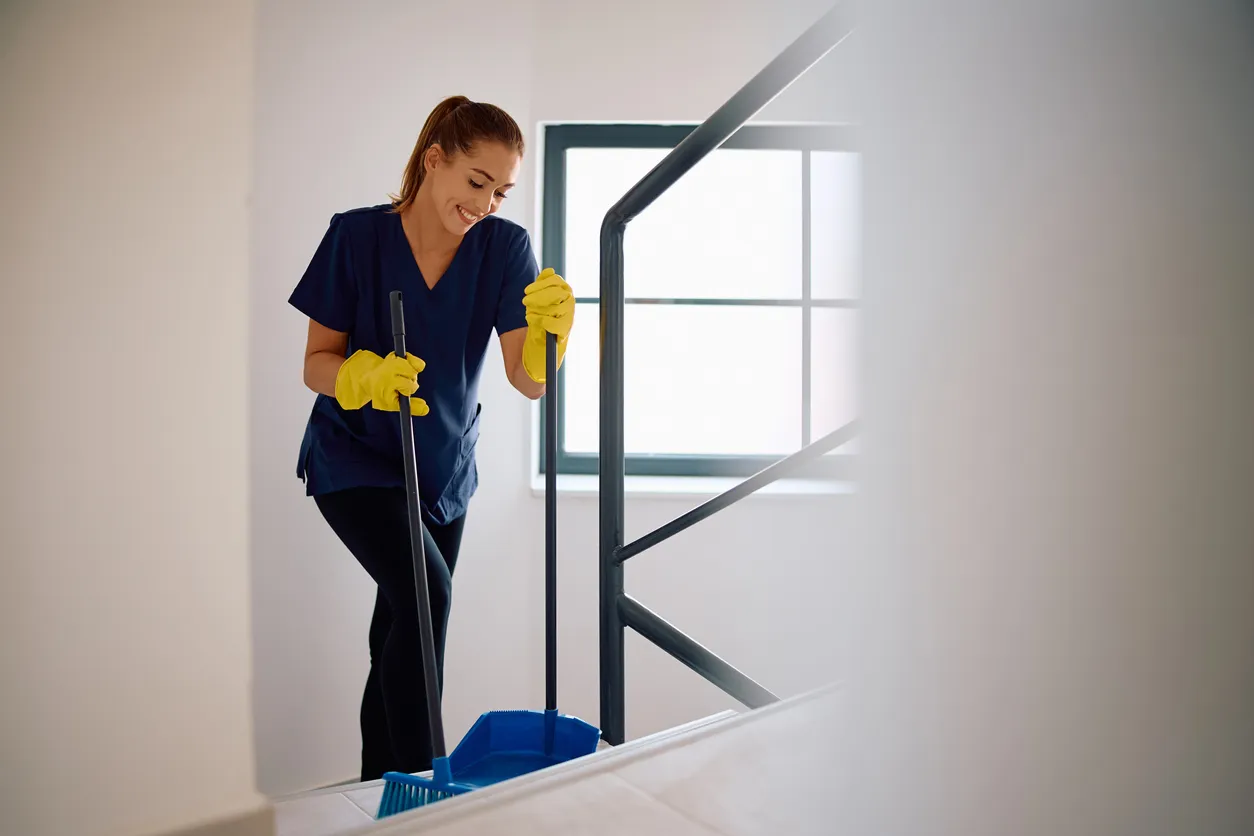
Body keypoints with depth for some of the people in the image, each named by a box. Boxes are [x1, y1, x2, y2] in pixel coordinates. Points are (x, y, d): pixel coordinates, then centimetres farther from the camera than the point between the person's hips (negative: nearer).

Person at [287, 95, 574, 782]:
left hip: (444, 467, 4)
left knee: (399, 634, 13)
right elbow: (317, 365, -11)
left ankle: (379, 791, 32)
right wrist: (367, 375, -32)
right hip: (355, 460, -3)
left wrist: (549, 328, -38)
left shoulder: (504, 247, -11)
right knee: (426, 594, -24)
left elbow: (528, 380, -17)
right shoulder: (358, 235, -16)